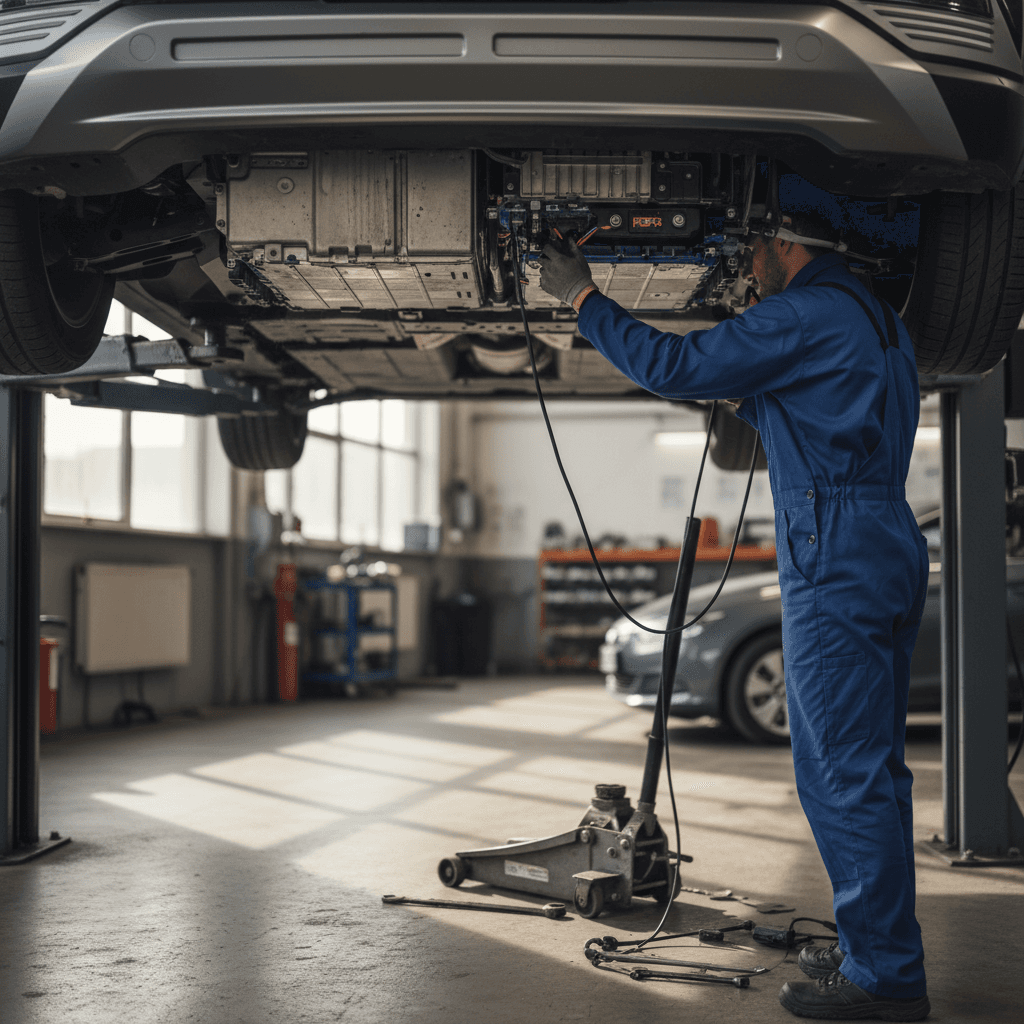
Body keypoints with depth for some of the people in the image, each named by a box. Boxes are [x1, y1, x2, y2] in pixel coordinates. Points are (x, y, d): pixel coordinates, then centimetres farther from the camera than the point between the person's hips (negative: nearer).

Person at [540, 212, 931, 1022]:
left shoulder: (805, 315, -11)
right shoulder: (876, 319, 20)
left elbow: (673, 367, -10)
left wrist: (582, 297, 0)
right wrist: (736, 396, 34)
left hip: (837, 560, -10)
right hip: (891, 549, 10)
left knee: (845, 771, -6)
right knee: (870, 767, 14)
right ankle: (880, 948, 21)